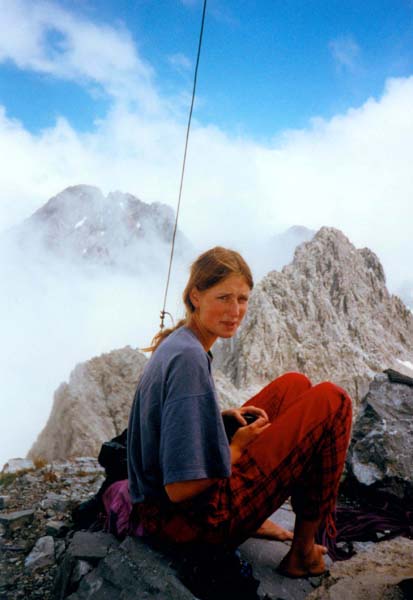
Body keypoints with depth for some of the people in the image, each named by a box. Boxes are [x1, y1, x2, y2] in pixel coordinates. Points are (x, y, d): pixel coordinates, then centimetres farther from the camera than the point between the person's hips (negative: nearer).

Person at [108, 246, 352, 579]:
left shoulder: (177, 343, 5)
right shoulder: (188, 358, -24)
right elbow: (180, 489, -26)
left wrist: (223, 416, 2)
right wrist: (237, 449, -10)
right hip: (187, 519, -9)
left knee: (295, 385, 13)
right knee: (331, 400, -12)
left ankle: (254, 520, 13)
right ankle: (303, 549, 3)